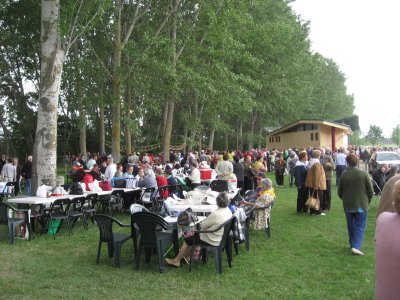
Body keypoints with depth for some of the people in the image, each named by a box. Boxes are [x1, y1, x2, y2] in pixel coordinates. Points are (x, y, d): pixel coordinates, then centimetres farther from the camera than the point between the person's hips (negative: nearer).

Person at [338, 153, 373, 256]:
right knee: (360, 226, 4)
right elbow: (370, 191, -5)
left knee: (351, 226, 17)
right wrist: (367, 201, 12)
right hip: (361, 205, -2)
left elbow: (339, 192, 0)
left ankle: (353, 244, 28)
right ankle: (356, 246, -9)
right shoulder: (364, 174, -10)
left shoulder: (344, 174, -7)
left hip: (348, 205, 2)